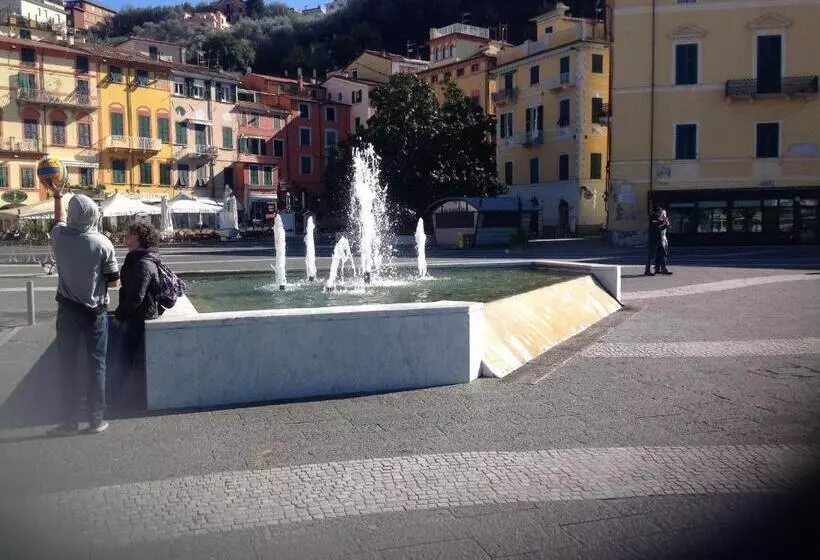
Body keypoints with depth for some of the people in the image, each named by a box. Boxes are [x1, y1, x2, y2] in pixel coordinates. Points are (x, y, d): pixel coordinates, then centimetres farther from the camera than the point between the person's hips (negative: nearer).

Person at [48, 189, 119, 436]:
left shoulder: (59, 237, -7)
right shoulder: (102, 243, -15)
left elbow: (59, 221, 19)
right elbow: (114, 282, -10)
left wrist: (57, 196, 32)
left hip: (67, 310, 2)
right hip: (94, 311, -2)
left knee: (68, 366, 9)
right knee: (96, 365, 7)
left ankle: (69, 421, 14)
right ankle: (96, 419, 10)